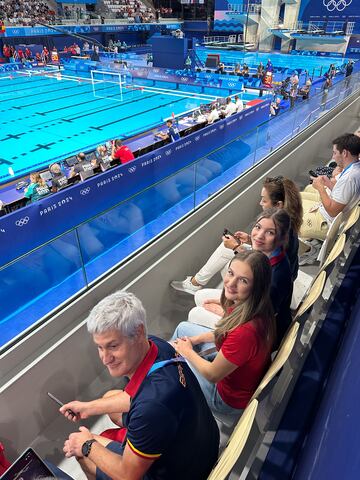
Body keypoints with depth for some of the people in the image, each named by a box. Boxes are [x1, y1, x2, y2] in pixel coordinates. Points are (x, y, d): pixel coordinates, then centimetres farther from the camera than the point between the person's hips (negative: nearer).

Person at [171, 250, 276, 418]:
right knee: (183, 327, 17)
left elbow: (213, 375, -25)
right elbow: (227, 331, 6)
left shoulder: (246, 331, -42)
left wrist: (187, 351, -9)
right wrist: (195, 339, 3)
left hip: (231, 400, -7)